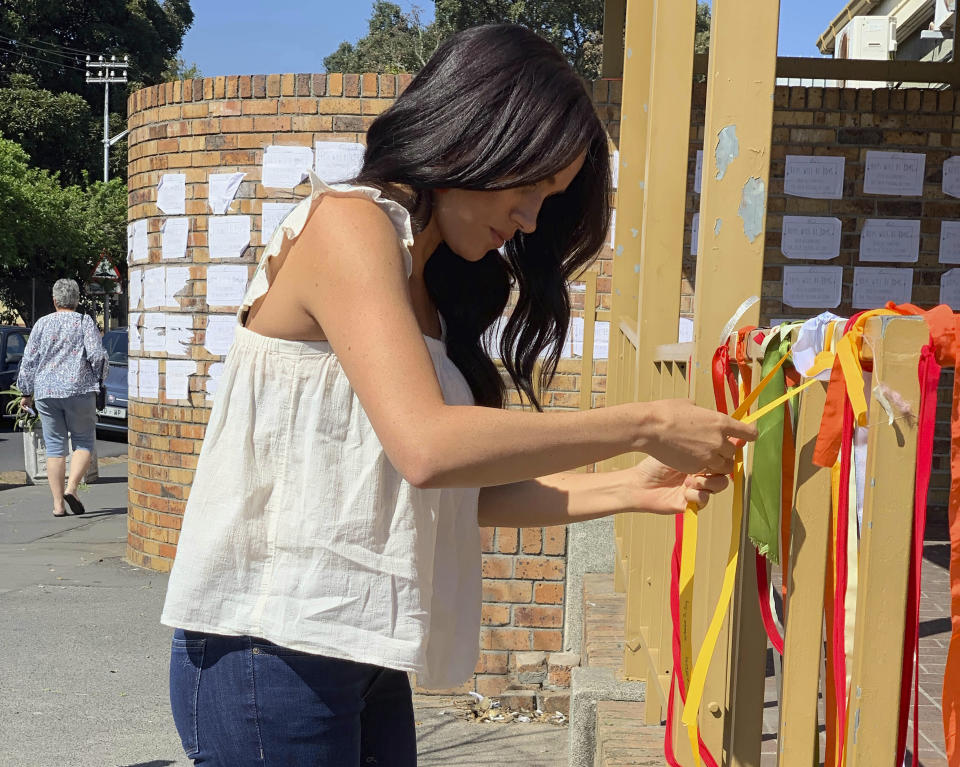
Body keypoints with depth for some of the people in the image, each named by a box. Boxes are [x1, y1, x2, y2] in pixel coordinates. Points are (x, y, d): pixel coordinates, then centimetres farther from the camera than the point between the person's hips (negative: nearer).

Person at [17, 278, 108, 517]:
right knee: (84, 443, 8)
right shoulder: (84, 322, -1)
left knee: (54, 446, 6)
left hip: (46, 392, 3)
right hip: (79, 390, -3)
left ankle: (58, 503, 5)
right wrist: (99, 375, 9)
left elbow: (28, 360, 7)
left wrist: (26, 393, 14)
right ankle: (72, 488, -12)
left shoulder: (42, 324, 7)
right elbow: (97, 355, -11)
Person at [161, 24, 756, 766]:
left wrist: (626, 489, 0)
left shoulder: (426, 285, 14)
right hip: (269, 652, -8)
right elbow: (428, 448, -26)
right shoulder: (347, 222, -12)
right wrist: (645, 424, -18)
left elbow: (451, 489, 7)